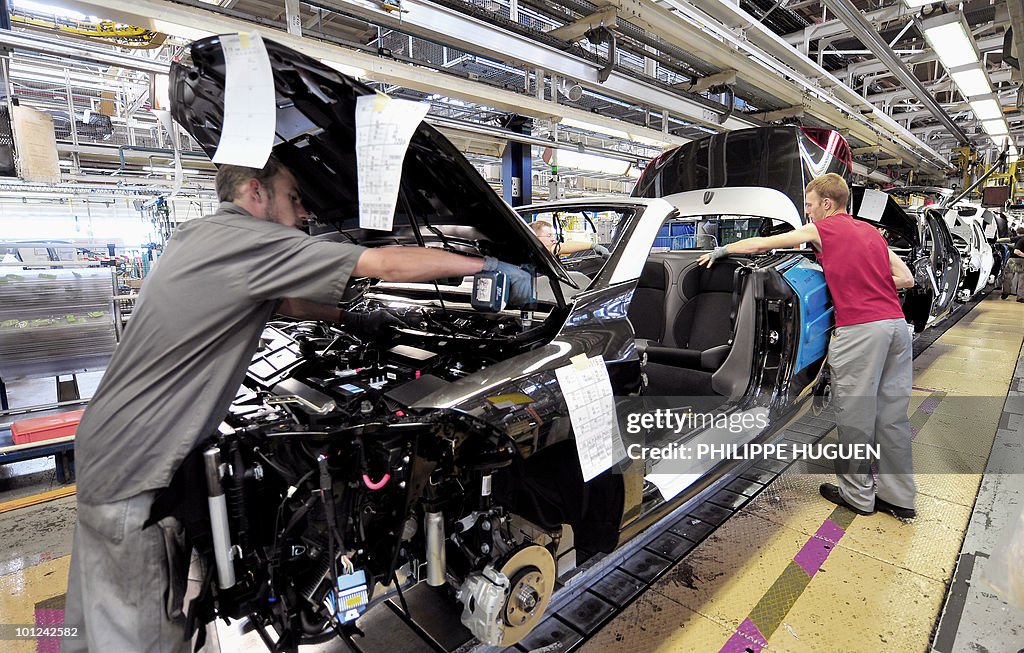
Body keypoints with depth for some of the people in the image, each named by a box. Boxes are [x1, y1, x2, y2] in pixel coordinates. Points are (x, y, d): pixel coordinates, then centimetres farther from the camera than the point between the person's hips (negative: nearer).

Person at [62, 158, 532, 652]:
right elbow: (388, 266, -22)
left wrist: (356, 316, 15)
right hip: (135, 468, -10)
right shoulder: (255, 241, -21)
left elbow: (287, 300, 17)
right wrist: (487, 265, -14)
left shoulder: (197, 236, 8)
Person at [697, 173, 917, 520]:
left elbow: (760, 244, 4)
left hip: (860, 328, -8)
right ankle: (899, 497, 23)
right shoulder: (871, 231, 21)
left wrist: (720, 250, 15)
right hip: (896, 323, 8)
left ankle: (857, 495, 16)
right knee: (893, 413, 13)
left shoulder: (822, 229, 2)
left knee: (855, 414, 3)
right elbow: (906, 278, 19)